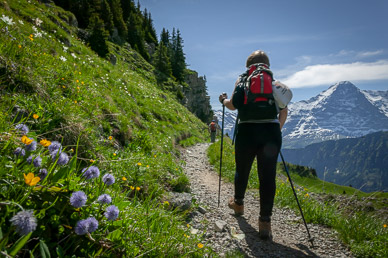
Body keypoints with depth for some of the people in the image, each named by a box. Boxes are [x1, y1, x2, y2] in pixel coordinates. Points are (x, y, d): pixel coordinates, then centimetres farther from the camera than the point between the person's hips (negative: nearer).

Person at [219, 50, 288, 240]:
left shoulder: (243, 79, 7)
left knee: (242, 171, 19)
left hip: (247, 131, -1)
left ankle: (238, 203, 41)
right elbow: (284, 111, 7)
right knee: (267, 177, 3)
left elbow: (234, 105, -2)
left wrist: (224, 100, 18)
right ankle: (265, 223, 5)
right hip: (271, 132, 1)